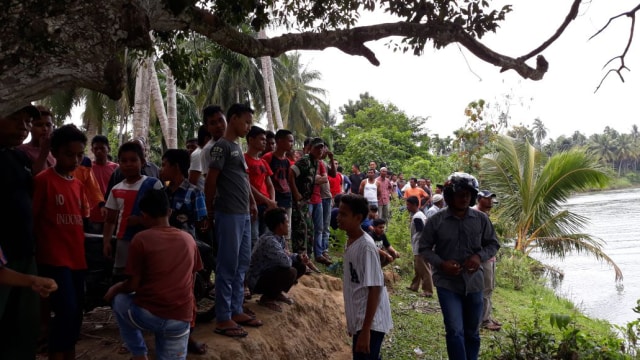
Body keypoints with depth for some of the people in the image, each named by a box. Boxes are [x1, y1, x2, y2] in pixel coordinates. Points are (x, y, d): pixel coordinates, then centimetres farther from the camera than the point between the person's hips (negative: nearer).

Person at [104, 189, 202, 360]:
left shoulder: (141, 239, -6)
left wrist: (115, 288, 16)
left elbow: (132, 285, -4)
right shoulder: (188, 239, 8)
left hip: (147, 314, -4)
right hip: (181, 319, 4)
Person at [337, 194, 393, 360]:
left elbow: (375, 289, -21)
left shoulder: (366, 247, -20)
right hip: (359, 320, 9)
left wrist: (365, 330, -22)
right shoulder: (350, 242, 7)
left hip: (370, 323, -9)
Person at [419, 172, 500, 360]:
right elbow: (424, 248, -1)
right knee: (455, 331, -10)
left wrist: (479, 256, -14)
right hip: (447, 283, -3)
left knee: (472, 333, 16)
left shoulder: (481, 219, -4)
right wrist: (441, 264, -18)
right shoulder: (436, 220, -9)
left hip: (473, 281, 3)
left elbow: (493, 244, 7)